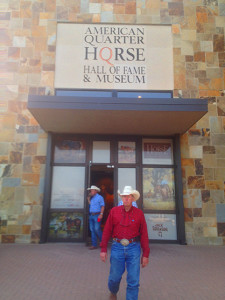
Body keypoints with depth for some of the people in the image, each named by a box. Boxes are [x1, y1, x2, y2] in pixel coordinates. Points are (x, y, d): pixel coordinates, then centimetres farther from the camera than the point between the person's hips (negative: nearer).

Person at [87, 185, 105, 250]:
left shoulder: (100, 197, -2)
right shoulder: (91, 198, 19)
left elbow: (102, 206, -8)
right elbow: (90, 205, 18)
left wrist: (101, 214, -17)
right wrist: (88, 200, 14)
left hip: (97, 215, -7)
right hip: (91, 215, 7)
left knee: (97, 229, -11)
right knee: (92, 230, 6)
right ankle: (94, 245, 12)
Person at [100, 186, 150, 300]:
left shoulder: (139, 213, -1)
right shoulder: (114, 211, -1)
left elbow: (144, 235, 0)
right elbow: (107, 231, 2)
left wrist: (146, 254, -1)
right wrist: (103, 249, -1)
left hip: (133, 248, 0)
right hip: (117, 248, 1)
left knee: (133, 281, 1)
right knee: (115, 277, 12)